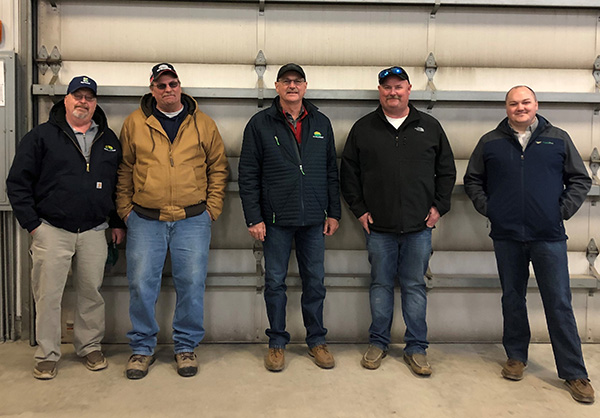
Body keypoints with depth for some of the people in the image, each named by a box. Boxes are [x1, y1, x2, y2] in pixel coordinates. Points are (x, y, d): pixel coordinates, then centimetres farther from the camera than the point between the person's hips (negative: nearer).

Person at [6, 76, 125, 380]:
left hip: (94, 232, 3)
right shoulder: (41, 136, 3)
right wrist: (31, 223, -6)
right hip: (51, 230, -2)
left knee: (91, 292, 10)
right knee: (48, 294, 2)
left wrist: (118, 222, 11)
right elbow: (18, 182, 1)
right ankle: (47, 355, 16)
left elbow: (120, 184, 18)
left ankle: (90, 347, 25)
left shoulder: (109, 140, 13)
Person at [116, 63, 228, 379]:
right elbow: (124, 169, 11)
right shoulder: (134, 123, 6)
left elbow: (218, 167, 10)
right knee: (141, 284, 3)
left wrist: (212, 208, 2)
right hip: (145, 220, 0)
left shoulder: (203, 124, 6)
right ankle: (142, 348, 21)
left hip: (192, 220, 0)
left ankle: (186, 347, 21)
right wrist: (125, 209, 4)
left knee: (191, 284, 3)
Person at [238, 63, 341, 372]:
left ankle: (316, 340, 25)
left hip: (314, 219, 2)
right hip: (276, 219, -2)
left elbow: (331, 171, 12)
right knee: (275, 282, 6)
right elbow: (248, 175, -2)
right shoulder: (260, 124, 1)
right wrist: (253, 218, -8)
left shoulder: (321, 123, 9)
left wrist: (334, 213, 8)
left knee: (315, 281, 9)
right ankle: (277, 342, 21)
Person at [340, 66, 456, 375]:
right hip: (378, 226, 0)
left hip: (419, 226, 0)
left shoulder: (430, 127, 8)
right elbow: (348, 172, 8)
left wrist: (439, 206, 4)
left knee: (415, 286, 7)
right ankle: (378, 343, 24)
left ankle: (416, 348, 18)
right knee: (381, 284, 9)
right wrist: (359, 209, 1)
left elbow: (447, 170, 12)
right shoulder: (363, 128, 6)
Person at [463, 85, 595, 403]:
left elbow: (580, 179, 10)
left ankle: (574, 373, 10)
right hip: (507, 236, 1)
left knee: (559, 304, 1)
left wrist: (563, 210, -2)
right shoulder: (490, 142, 8)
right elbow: (472, 180, 13)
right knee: (512, 299, 12)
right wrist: (487, 208, 1)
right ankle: (516, 357, 28)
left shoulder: (558, 139, 7)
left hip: (549, 236, -1)